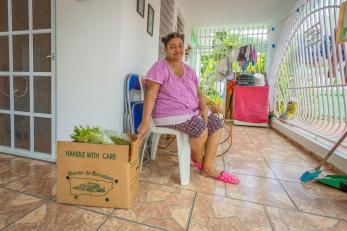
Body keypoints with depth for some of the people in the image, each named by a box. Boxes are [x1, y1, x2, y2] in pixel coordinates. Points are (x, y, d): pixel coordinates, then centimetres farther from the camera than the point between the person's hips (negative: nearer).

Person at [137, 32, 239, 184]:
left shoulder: (188, 70, 12)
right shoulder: (160, 67, -9)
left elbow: (198, 92, 12)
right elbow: (150, 94, -20)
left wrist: (204, 108, -9)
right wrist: (145, 123, -28)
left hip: (192, 110, 8)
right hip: (169, 113, -8)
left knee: (216, 125, -6)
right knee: (200, 126, -29)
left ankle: (208, 168, 2)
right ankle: (197, 158, 5)